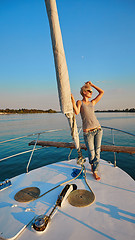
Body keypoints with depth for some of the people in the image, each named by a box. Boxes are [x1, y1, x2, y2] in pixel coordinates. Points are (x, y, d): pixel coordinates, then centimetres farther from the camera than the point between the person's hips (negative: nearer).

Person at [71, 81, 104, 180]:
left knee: (97, 152, 5)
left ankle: (95, 172, 22)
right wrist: (72, 100, -19)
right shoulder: (79, 102, 2)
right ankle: (92, 163, 39)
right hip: (88, 132, -4)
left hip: (98, 129, 4)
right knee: (92, 154, 4)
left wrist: (91, 84, 19)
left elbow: (102, 92, 17)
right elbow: (76, 112, -18)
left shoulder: (92, 103, 14)